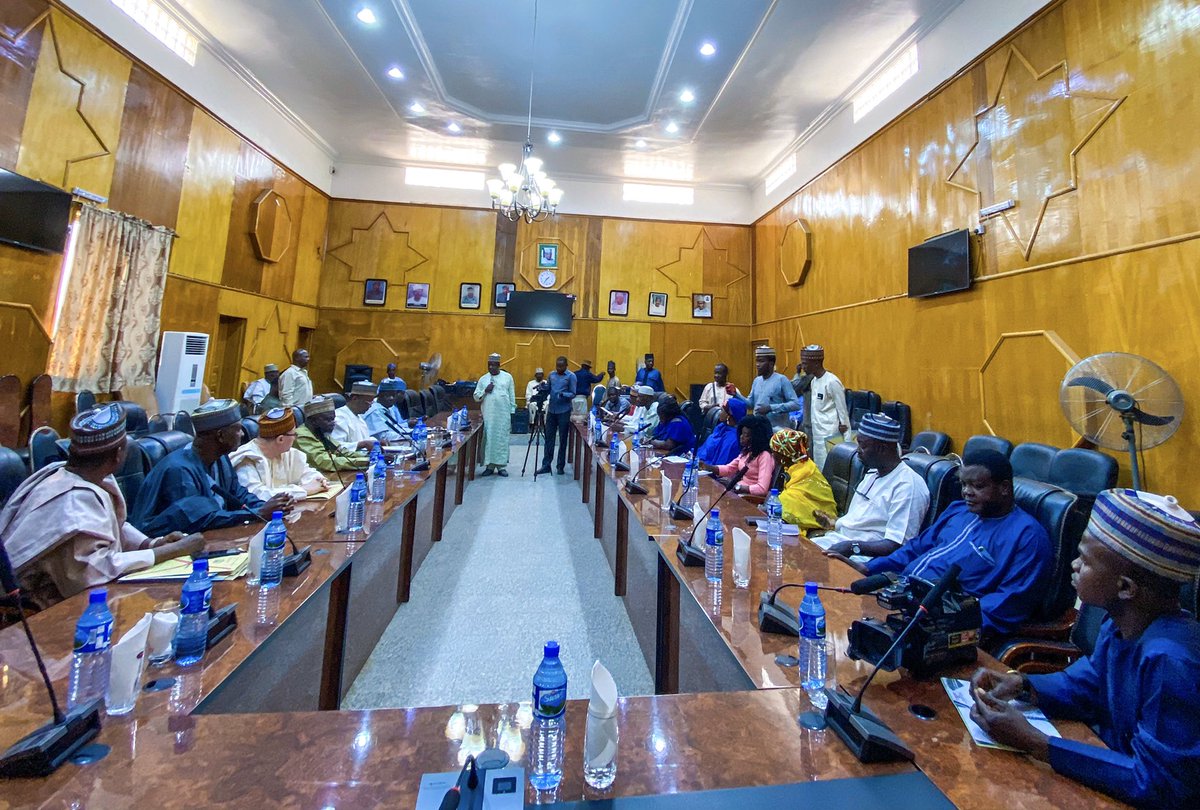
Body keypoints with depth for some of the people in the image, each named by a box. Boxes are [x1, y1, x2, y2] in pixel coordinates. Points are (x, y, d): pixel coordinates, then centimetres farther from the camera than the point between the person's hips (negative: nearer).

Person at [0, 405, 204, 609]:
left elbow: (115, 527, 9)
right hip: (63, 603, -7)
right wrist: (175, 550, -26)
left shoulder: (95, 479, -3)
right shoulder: (77, 500, -27)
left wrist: (153, 544, -8)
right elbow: (96, 570, -30)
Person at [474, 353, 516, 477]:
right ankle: (490, 465, 13)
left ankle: (501, 466, 9)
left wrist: (512, 412, 2)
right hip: (488, 415, 2)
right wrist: (485, 391, -10)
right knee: (489, 439, 3)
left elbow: (512, 396, 5)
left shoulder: (507, 377, 4)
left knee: (502, 439, 1)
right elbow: (476, 397, 8)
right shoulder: (483, 379, 8)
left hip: (504, 415, -1)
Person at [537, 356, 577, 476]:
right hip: (551, 410, 5)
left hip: (564, 411, -4)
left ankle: (561, 466, 13)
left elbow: (573, 394, -8)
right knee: (549, 438, 6)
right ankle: (546, 465, 12)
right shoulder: (551, 374, 10)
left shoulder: (571, 376, -6)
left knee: (562, 440, 4)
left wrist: (563, 394, -25)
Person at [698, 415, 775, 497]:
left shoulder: (765, 456, -20)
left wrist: (738, 488, -24)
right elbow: (729, 468, 12)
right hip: (740, 489, 8)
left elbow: (762, 489, -26)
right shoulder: (747, 451, 8)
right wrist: (707, 467, -3)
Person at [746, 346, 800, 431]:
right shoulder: (757, 380, 12)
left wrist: (771, 408, -21)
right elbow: (750, 404, 17)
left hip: (777, 430, -6)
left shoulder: (781, 380, -9)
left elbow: (796, 404, -15)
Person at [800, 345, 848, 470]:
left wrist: (845, 434, -12)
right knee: (819, 467, 14)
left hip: (830, 436, -8)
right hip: (817, 433, 9)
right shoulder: (813, 381, 10)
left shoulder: (832, 382, -15)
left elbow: (842, 409, -13)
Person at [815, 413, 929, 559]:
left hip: (865, 556, -8)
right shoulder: (872, 472, 13)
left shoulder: (908, 486, -16)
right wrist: (835, 523, 12)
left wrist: (852, 547, -28)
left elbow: (895, 545, -21)